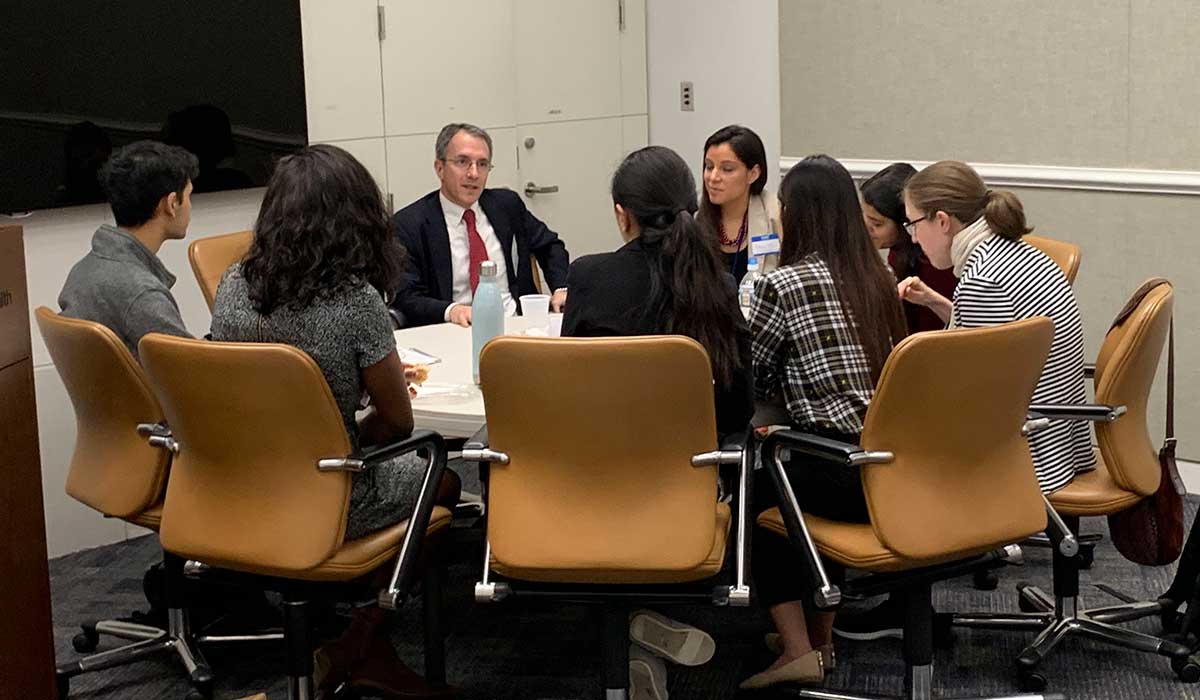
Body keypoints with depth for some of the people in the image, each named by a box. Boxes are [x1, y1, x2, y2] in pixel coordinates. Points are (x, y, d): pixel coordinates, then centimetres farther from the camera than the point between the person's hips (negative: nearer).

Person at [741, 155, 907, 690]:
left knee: (751, 492, 21)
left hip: (844, 475, -6)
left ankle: (798, 648, 16)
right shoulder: (878, 278, 11)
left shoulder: (783, 284, -9)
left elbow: (748, 378, 1)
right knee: (780, 473, 31)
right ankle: (819, 638, 38)